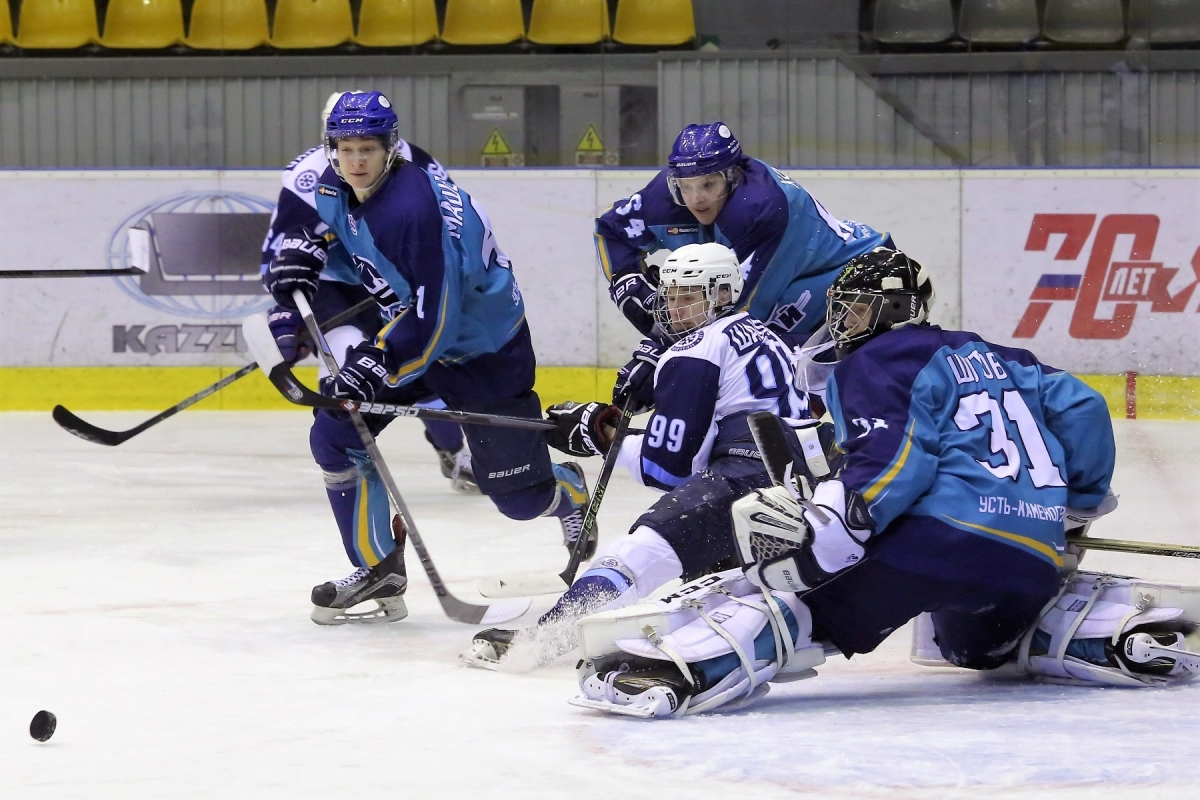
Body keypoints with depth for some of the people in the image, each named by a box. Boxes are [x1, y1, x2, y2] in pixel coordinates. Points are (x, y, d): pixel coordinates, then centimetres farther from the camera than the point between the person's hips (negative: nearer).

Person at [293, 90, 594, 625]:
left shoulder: (412, 209, -34)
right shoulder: (333, 188, -8)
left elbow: (432, 318, -33)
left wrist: (376, 364, -35)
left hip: (482, 348, -8)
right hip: (405, 330, 8)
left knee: (518, 495, 1)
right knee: (335, 433, -11)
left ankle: (570, 491, 39)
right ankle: (379, 571, 0)